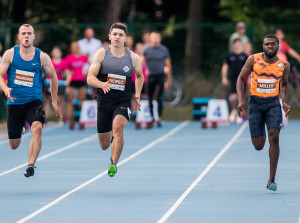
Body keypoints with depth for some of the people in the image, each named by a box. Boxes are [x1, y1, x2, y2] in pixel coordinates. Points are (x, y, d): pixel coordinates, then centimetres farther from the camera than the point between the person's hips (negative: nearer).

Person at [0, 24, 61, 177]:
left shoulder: (41, 57, -2)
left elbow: (53, 77, 11)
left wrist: (54, 102, 11)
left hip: (34, 101, -1)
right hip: (14, 102, 1)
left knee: (37, 127, -32)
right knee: (14, 145, 7)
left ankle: (31, 165, -27)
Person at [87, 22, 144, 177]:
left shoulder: (133, 57, 2)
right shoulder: (101, 54, -3)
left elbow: (139, 76, 21)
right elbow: (90, 78, -7)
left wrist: (137, 95, 10)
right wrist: (102, 84, -27)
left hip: (123, 101, -1)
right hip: (104, 101, 1)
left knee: (117, 126, -32)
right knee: (104, 145, 7)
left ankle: (114, 163, -20)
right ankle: (111, 135, 46)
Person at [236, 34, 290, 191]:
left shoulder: (284, 65, 0)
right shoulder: (253, 60, -5)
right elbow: (241, 79, 3)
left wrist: (285, 103, 5)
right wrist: (241, 101, -8)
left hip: (273, 103, 0)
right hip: (255, 103, 0)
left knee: (274, 136, -21)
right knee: (258, 146, -1)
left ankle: (271, 180, -17)